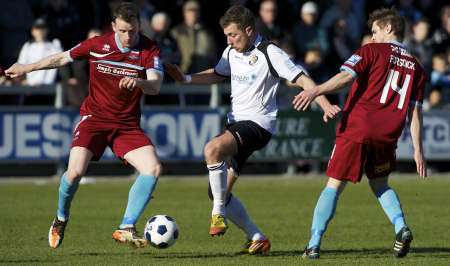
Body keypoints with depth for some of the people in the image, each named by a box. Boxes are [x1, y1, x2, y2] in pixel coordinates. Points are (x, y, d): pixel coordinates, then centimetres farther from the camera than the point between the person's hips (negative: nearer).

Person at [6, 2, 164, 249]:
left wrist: (138, 82, -43)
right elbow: (62, 58, 11)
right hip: (94, 117, -1)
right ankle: (60, 220, 9)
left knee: (153, 168, -20)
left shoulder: (149, 50, -7)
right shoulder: (97, 44, -5)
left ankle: (126, 228, -13)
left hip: (127, 124, 1)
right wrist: (26, 68, 18)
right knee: (75, 171, -21)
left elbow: (155, 86, -20)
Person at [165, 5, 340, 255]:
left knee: (212, 149, -34)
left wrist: (325, 105, -28)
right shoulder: (232, 52, 11)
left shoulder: (269, 53, -11)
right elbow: (217, 75, 30)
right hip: (235, 122, 9)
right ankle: (256, 238, 14)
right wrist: (185, 79, 15)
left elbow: (302, 79, -14)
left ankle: (218, 212, -22)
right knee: (218, 191, 4)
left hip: (258, 123, -9)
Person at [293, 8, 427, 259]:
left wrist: (315, 91, -21)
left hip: (356, 128, -4)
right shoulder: (416, 67, 16)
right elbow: (415, 111, 12)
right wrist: (418, 150, 12)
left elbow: (347, 76, -14)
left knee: (333, 186, 2)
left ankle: (314, 243, -6)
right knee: (380, 184, 24)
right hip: (387, 135, 4)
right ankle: (401, 227, 0)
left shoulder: (372, 50, 4)